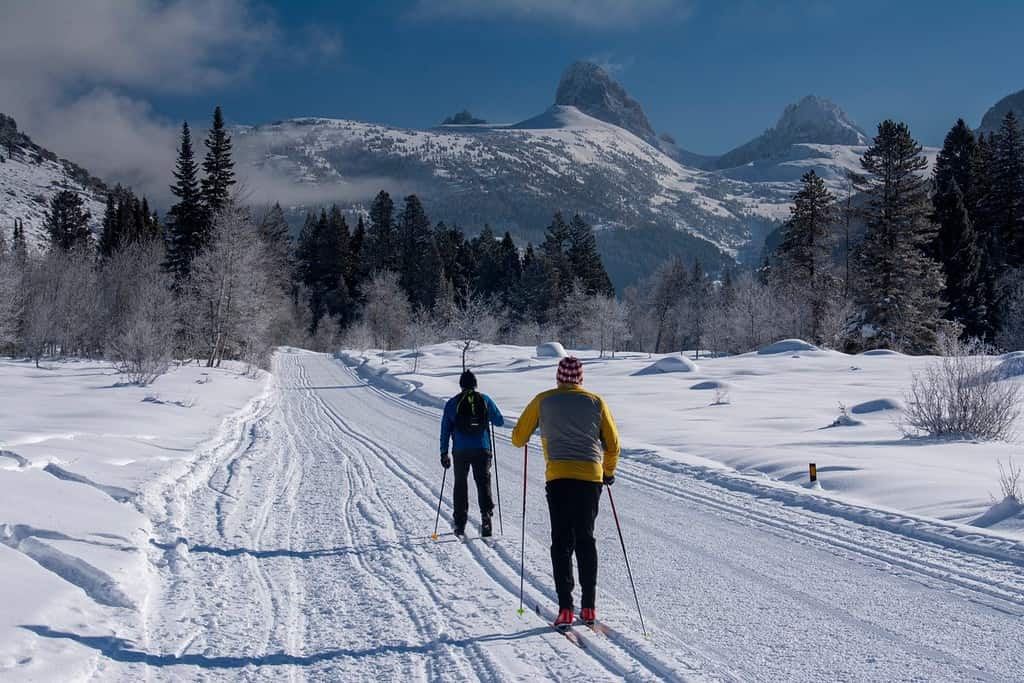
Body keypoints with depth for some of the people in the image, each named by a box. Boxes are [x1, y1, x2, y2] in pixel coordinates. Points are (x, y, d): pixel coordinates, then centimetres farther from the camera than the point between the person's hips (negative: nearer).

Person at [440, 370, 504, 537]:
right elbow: (500, 421, 7)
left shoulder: (452, 403, 2)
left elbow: (445, 430, 3)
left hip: (460, 451, 0)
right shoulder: (485, 400, 2)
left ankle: (460, 524, 12)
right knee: (483, 482, 8)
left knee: (460, 486, 11)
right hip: (482, 450, 0)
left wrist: (444, 453, 8)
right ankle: (486, 513, -15)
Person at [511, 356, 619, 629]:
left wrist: (533, 424, 32)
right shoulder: (595, 402, 8)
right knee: (585, 539, 12)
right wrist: (608, 472, 27)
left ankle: (565, 608, -7)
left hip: (558, 477, -1)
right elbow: (613, 444, 11)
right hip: (591, 477, 2)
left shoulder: (543, 401, 5)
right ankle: (589, 606, 10)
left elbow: (518, 438, 10)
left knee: (562, 541, 2)